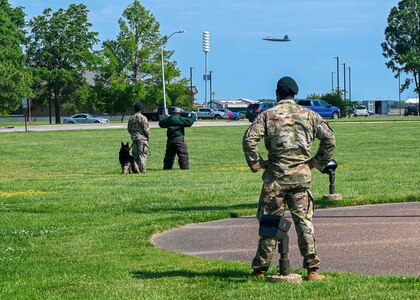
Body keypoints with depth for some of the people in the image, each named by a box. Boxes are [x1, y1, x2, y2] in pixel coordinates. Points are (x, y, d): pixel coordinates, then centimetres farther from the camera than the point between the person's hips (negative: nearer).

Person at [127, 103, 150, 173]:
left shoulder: (131, 118, 8)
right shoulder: (143, 118, -10)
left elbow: (129, 129, 12)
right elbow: (146, 129, -11)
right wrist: (148, 136, 4)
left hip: (134, 137, 5)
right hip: (142, 138, -5)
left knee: (135, 154, 9)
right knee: (142, 154, -3)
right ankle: (142, 169, -6)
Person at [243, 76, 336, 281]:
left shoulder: (267, 115, 1)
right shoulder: (308, 115, 7)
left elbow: (249, 139, -11)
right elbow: (329, 138, 2)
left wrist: (256, 164, 0)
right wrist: (318, 162, 9)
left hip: (276, 175, -1)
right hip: (301, 175, 1)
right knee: (304, 221, 5)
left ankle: (260, 269, 10)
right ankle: (312, 269, 3)